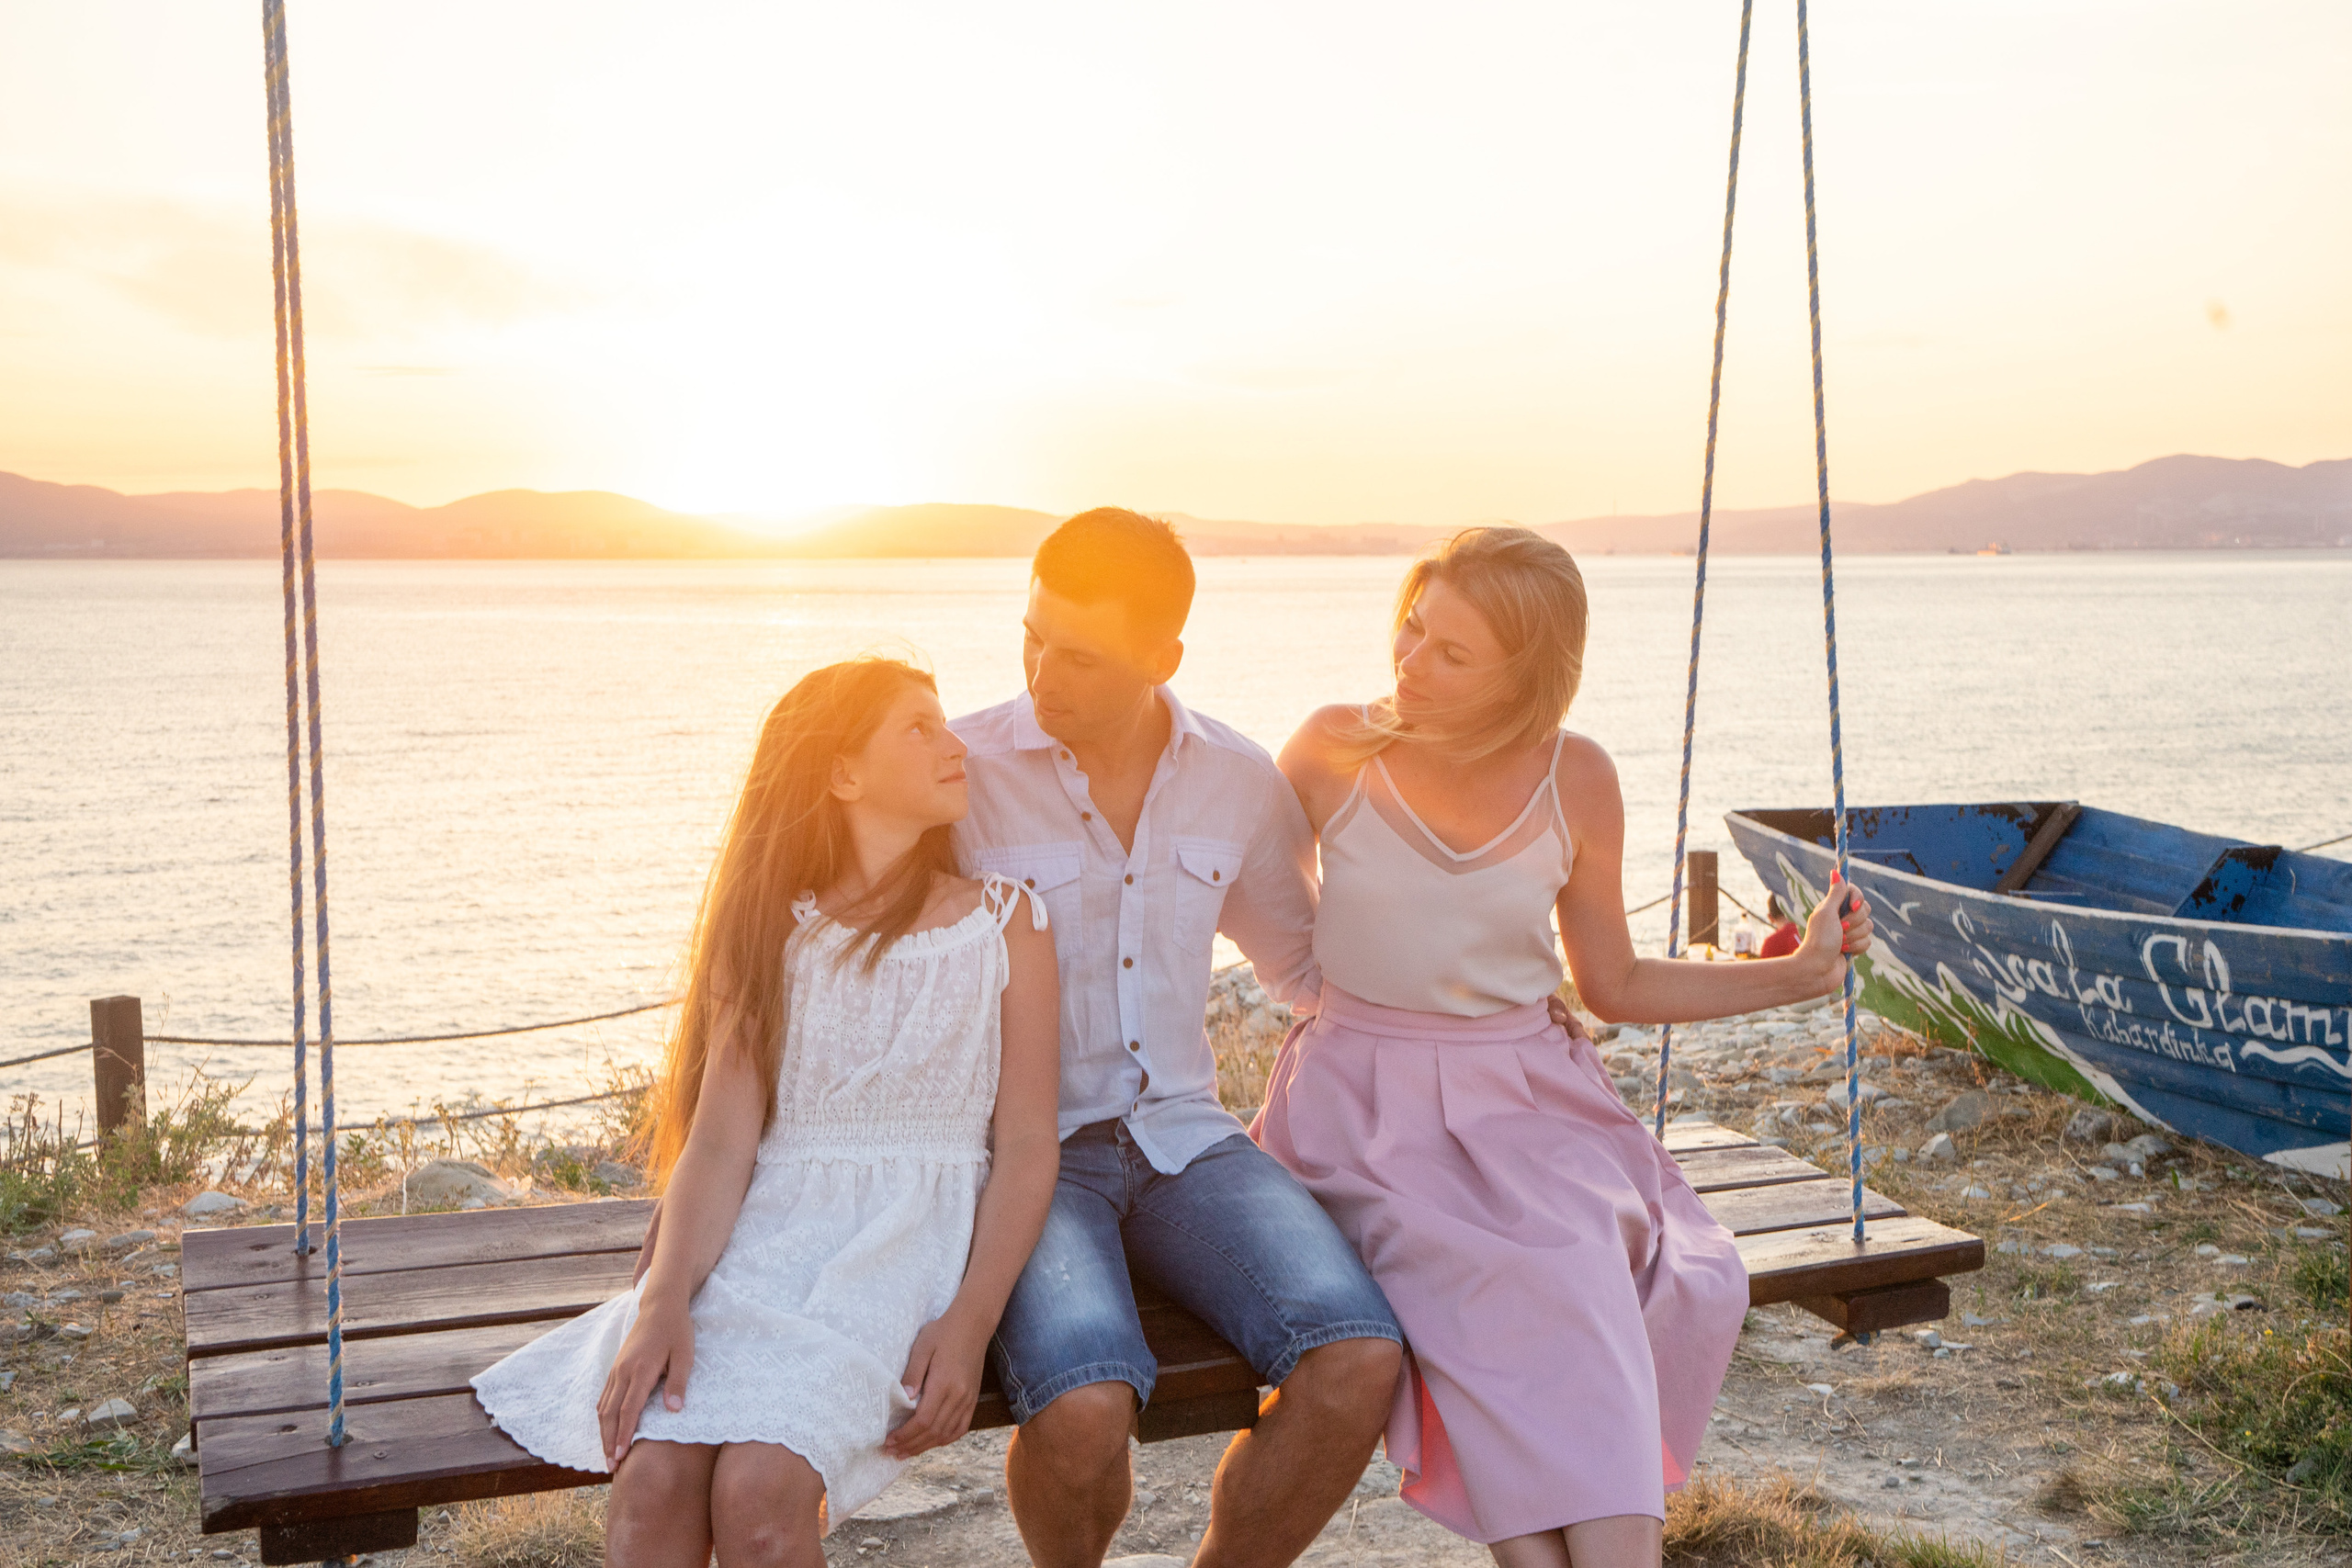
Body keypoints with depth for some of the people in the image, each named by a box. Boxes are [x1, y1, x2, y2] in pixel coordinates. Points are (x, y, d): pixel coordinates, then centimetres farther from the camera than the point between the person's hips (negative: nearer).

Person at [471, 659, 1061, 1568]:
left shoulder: (1003, 924, 9)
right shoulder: (776, 935, 13)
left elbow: (1026, 1151, 4)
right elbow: (719, 1144, 2)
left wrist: (969, 1324, -11)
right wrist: (665, 1303, -16)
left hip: (907, 1242, -2)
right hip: (762, 1234, 2)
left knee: (757, 1489, -28)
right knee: (653, 1477, -26)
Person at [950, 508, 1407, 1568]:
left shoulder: (1240, 783, 5)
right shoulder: (958, 773, -7)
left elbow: (1304, 963, 22)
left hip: (1181, 1136, 4)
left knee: (1358, 1362, -23)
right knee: (1085, 1410, -31)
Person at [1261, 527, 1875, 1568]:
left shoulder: (1574, 782, 1)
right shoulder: (1332, 753, -1)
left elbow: (1614, 986, 12)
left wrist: (1797, 975, 9)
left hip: (1523, 1099, 2)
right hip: (1365, 1101, -2)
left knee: (1577, 1268, -31)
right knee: (1503, 1284, -32)